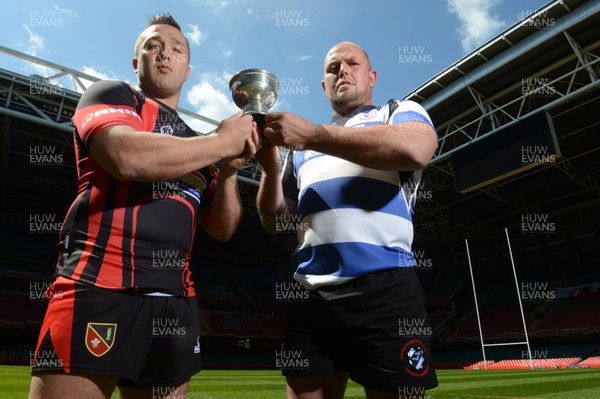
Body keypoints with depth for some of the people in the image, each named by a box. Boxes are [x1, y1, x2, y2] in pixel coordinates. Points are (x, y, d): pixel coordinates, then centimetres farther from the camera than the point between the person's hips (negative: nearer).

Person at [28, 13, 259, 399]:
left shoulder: (197, 147, 20)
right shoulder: (111, 94, 5)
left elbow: (223, 229, 16)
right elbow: (128, 157, -19)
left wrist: (229, 170, -1)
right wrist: (224, 140, -9)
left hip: (174, 302, 6)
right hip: (98, 289, -5)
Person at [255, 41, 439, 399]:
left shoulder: (401, 112, 11)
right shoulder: (303, 148, 23)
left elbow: (415, 149, -15)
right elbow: (274, 221, 20)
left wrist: (314, 136, -16)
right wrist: (270, 165, 2)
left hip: (385, 287, -4)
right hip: (311, 297, 4)